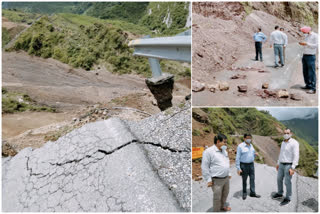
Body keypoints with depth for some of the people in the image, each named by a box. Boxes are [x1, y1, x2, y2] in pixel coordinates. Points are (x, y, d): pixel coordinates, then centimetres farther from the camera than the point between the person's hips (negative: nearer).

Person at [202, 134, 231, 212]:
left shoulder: (224, 151, 9)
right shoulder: (209, 151, -17)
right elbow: (204, 167, -16)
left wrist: (228, 174, 21)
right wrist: (208, 180, -15)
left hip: (226, 178, 8)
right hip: (216, 180, -8)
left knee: (225, 194, 22)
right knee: (217, 197, 2)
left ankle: (222, 206, 43)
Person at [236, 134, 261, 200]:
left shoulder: (251, 145, 6)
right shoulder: (240, 146, -14)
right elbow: (237, 158, -14)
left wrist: (255, 155, -3)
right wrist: (238, 168, -17)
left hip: (251, 164, 5)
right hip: (244, 165, -5)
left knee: (252, 179, 6)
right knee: (244, 180, 7)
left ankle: (252, 193, 17)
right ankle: (244, 193, 22)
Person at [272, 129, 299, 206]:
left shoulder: (294, 143, -18)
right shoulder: (283, 143, 8)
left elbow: (296, 156, -20)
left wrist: (293, 168, -23)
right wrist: (278, 163, 20)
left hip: (289, 165, -8)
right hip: (282, 165, 8)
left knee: (287, 182, -1)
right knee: (279, 179, 16)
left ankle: (287, 198, 14)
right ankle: (280, 193, 35)